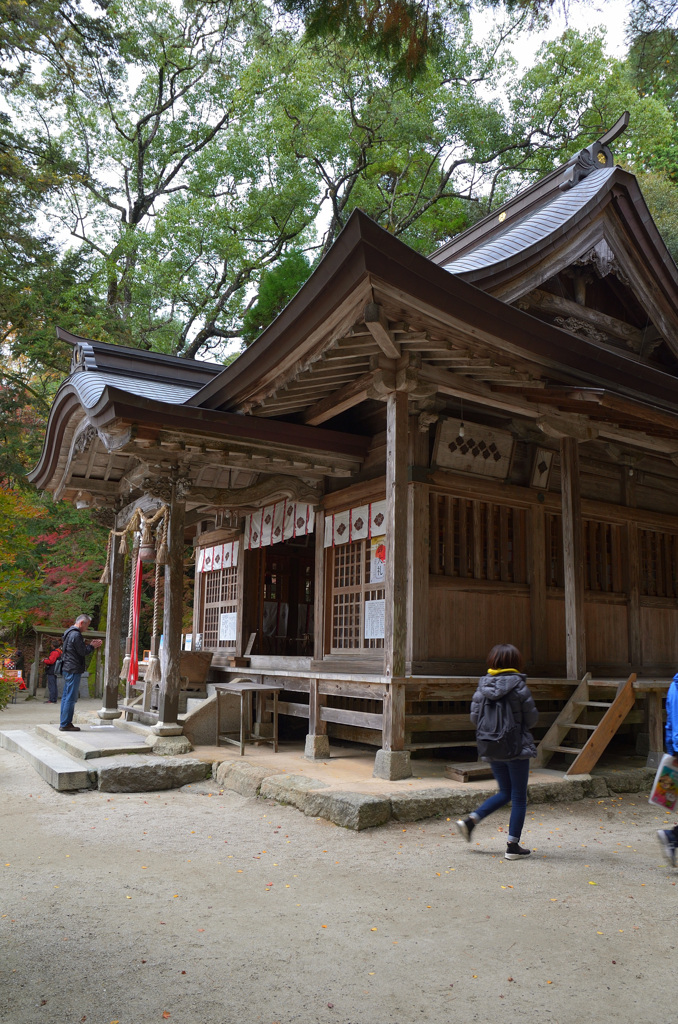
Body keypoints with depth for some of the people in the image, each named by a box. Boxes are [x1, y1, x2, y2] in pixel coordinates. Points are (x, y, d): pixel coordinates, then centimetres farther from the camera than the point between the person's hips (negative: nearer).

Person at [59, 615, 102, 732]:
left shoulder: (69, 633, 17)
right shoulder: (76, 635, -16)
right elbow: (83, 652, -15)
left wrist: (90, 645, 12)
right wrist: (92, 646, 0)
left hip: (67, 669, 11)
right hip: (74, 670, -11)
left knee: (66, 696, 13)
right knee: (71, 697, -7)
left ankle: (64, 722, 19)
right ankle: (65, 724, -4)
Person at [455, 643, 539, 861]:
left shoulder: (483, 685, 0)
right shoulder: (517, 685, -12)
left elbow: (474, 717, 0)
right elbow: (532, 718, -6)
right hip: (517, 748, -5)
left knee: (505, 793, 21)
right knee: (519, 797, 8)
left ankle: (470, 820, 11)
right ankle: (513, 846, 13)